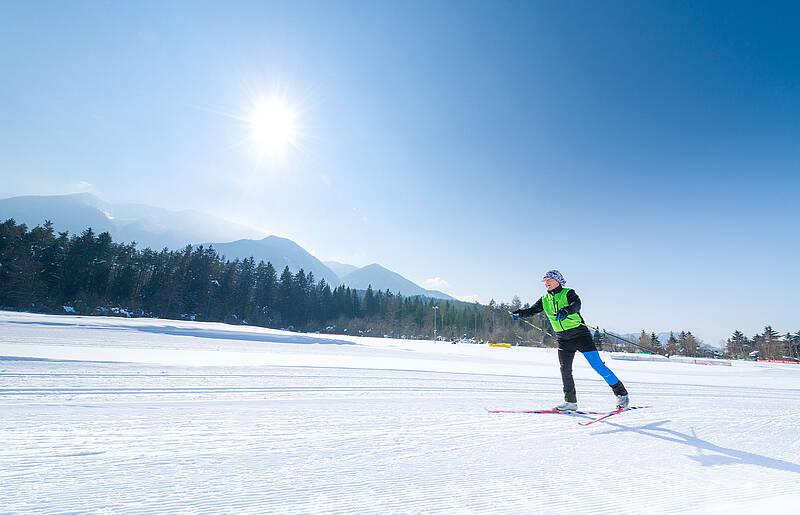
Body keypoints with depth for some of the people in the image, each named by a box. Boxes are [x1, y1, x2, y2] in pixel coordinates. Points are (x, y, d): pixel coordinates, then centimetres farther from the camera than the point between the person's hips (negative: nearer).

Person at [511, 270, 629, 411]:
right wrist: (520, 313, -11)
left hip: (580, 334, -5)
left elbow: (576, 304, -25)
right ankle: (571, 402, 11)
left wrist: (565, 310, -46)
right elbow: (532, 310, 9)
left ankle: (621, 393, 10)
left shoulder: (568, 293, -6)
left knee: (597, 365, -6)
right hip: (563, 339, 5)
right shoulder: (544, 300, 9)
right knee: (565, 370, -1)